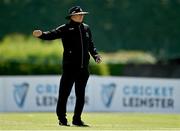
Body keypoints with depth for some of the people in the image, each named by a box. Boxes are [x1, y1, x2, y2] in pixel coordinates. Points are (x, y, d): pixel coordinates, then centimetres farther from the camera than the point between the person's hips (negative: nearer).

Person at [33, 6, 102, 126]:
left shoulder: (86, 28, 13)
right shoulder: (65, 29, -4)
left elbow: (91, 44, 22)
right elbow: (52, 35, -16)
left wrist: (95, 55, 7)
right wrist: (41, 34, -35)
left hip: (84, 67, 5)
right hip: (70, 67, -5)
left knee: (81, 95, 8)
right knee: (64, 93, -4)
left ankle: (77, 119, 18)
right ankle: (62, 119, 7)